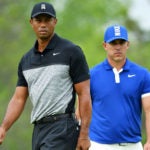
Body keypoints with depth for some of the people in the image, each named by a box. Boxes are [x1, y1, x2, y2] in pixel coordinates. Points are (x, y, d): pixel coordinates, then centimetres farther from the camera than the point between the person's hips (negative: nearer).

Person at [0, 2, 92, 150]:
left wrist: (84, 134, -12)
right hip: (38, 129, 7)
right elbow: (19, 99, 13)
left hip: (62, 128, -7)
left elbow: (84, 94, -6)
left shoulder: (71, 52, -4)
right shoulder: (26, 60, 14)